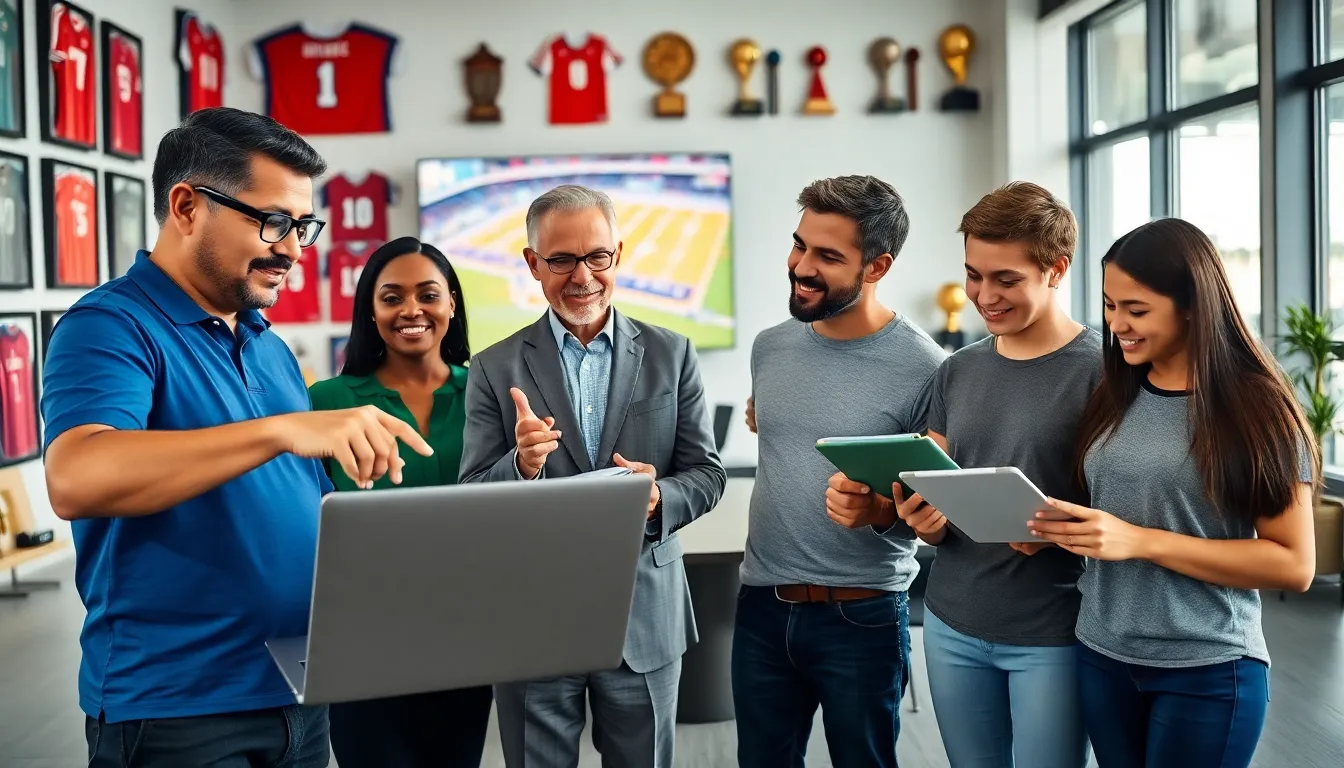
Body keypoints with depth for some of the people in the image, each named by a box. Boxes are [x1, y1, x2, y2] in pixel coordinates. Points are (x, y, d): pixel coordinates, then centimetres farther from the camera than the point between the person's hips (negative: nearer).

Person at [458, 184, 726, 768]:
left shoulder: (671, 355, 3)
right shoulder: (495, 369, 0)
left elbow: (707, 473, 3)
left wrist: (659, 499, -19)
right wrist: (521, 466, -24)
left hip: (645, 615, 1)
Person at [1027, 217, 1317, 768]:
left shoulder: (1257, 408, -10)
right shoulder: (1112, 398, 5)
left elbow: (1294, 565, -13)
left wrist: (1142, 541, -21)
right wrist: (1056, 530, -5)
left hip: (1207, 672, -5)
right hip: (1101, 657, 5)